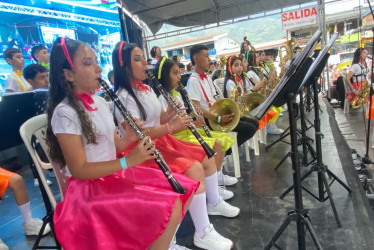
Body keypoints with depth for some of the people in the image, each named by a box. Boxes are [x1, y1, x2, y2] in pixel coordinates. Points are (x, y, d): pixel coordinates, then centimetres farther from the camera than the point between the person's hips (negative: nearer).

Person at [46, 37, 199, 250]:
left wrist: (130, 138, -9)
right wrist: (128, 161, -25)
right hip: (91, 188, -8)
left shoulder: (100, 102, 7)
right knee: (169, 209, -22)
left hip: (116, 174, 8)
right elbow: (79, 170, -18)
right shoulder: (65, 113, -16)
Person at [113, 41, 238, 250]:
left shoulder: (147, 89, 11)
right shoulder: (124, 97, -16)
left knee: (207, 157, 6)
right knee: (194, 169, -26)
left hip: (161, 142, 9)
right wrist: (171, 127, -30)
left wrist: (171, 113, -6)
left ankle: (214, 203, 27)